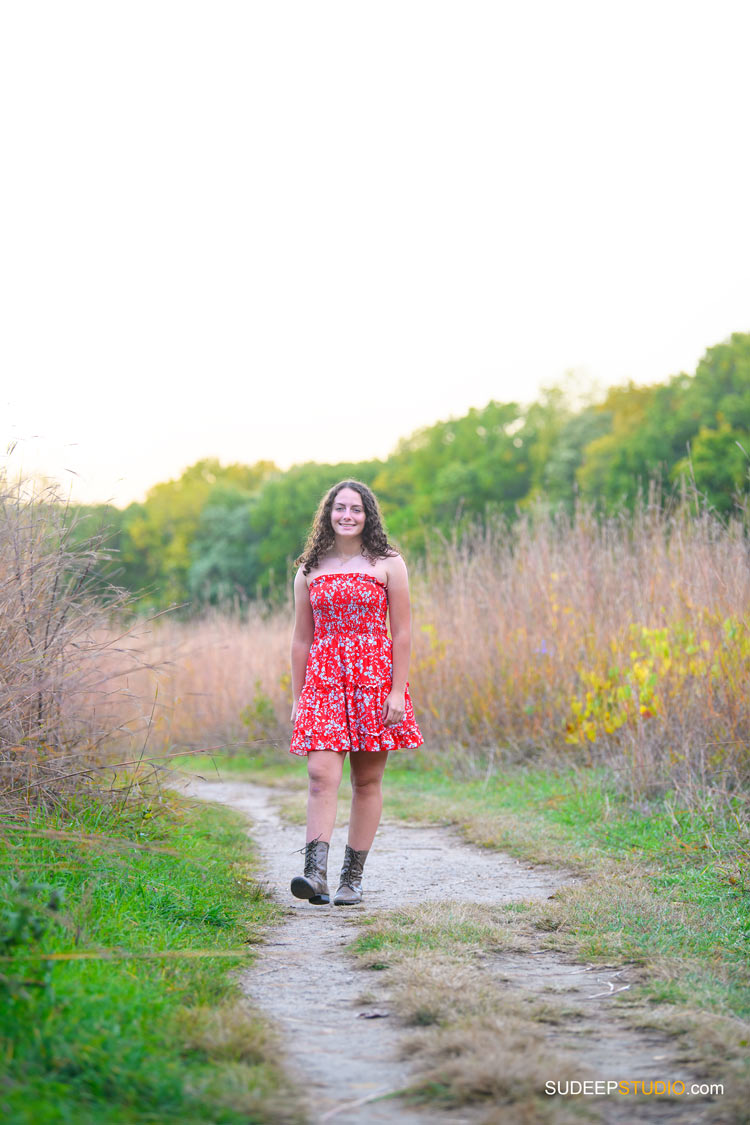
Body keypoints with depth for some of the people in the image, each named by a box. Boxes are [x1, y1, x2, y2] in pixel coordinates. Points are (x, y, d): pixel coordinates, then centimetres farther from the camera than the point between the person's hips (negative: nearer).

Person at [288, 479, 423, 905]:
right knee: (322, 773, -14)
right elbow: (302, 639, 13)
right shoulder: (310, 570, 10)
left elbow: (402, 633, 0)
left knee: (367, 781, 3)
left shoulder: (387, 565, 3)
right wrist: (297, 697, 9)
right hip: (323, 680, 1)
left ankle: (353, 877, 11)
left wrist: (397, 691, -8)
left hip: (374, 678, -1)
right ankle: (316, 873, -22)